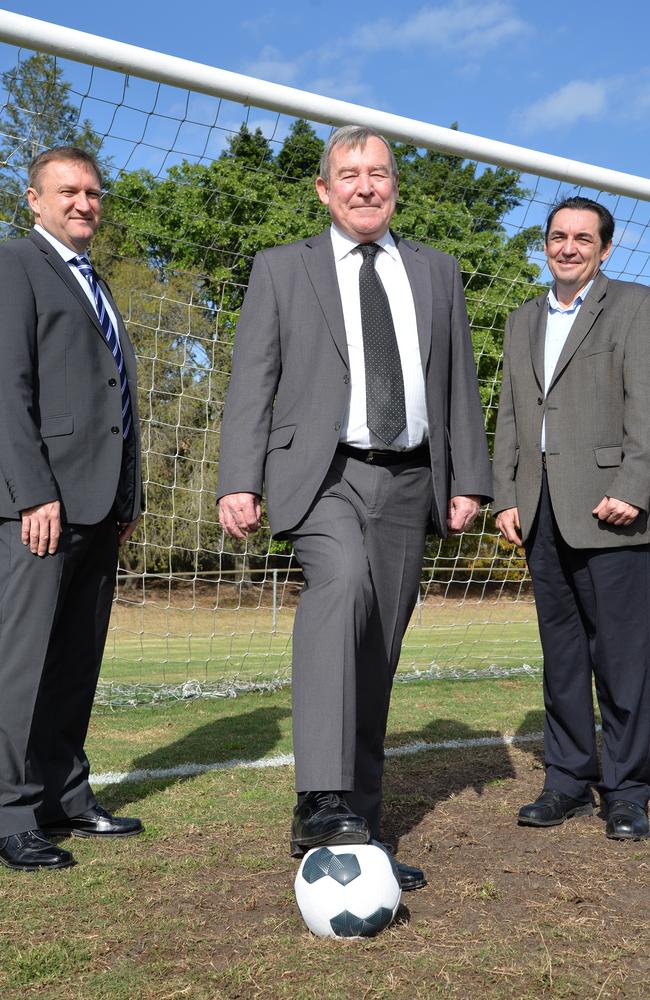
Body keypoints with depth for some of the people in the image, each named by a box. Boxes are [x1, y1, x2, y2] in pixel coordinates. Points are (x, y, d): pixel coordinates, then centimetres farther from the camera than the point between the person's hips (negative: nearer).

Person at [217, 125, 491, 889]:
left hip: (407, 481, 4)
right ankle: (324, 802, -35)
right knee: (342, 582, -33)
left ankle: (356, 820, 17)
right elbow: (252, 380, 2)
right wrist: (239, 480, -9)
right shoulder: (282, 269, 9)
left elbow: (459, 383, 16)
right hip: (321, 475, -3)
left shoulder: (437, 273, 17)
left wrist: (467, 478, 7)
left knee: (378, 655, 5)